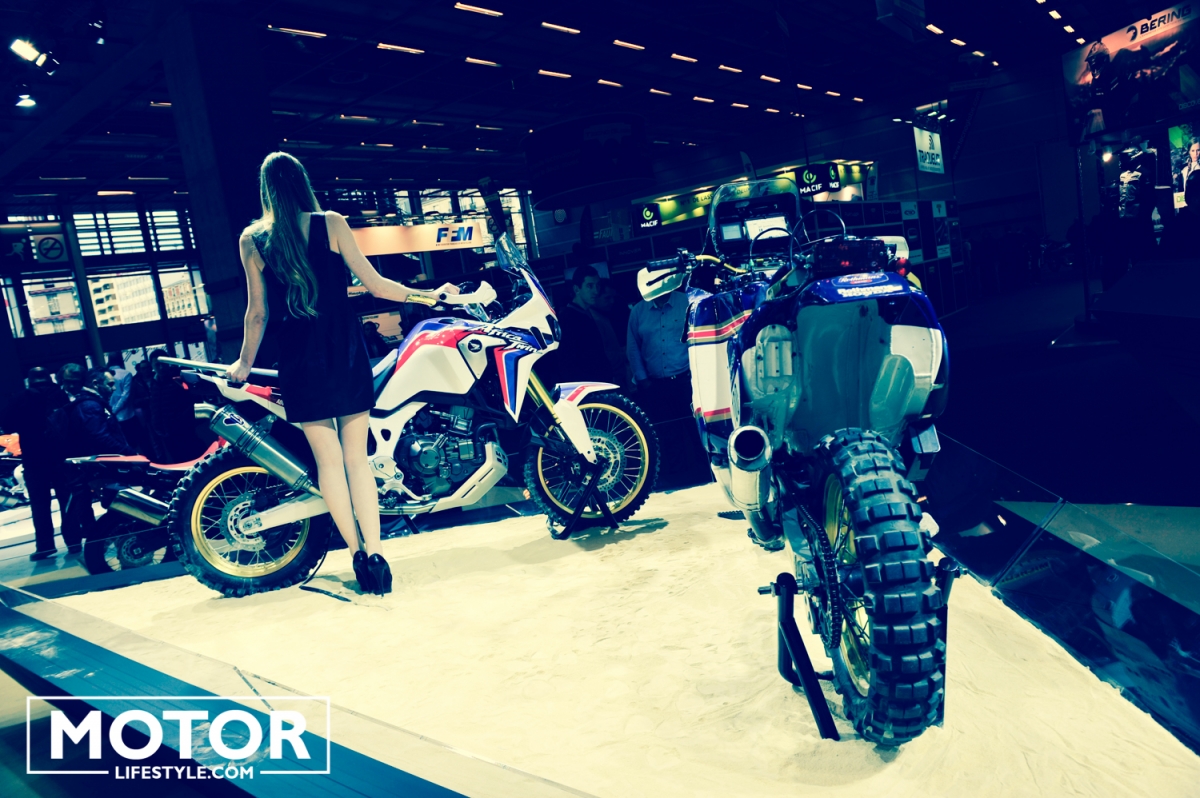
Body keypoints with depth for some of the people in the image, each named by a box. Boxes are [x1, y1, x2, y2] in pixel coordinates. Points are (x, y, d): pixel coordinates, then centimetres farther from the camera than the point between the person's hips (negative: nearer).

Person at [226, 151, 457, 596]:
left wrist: (244, 363, 16)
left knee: (328, 461, 7)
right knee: (357, 456, 4)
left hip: (301, 362, 0)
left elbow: (258, 311, 2)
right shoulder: (330, 224, -2)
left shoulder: (252, 240, 1)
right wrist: (430, 295, 10)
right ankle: (374, 554, 1)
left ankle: (357, 553, 10)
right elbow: (374, 284, -2)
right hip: (345, 354, 0)